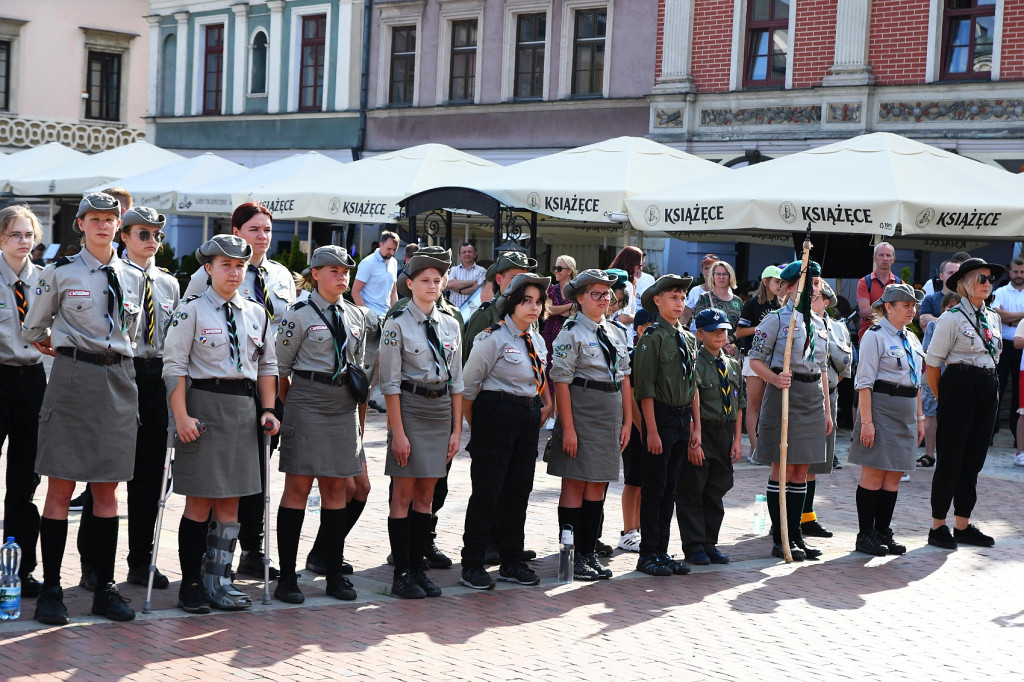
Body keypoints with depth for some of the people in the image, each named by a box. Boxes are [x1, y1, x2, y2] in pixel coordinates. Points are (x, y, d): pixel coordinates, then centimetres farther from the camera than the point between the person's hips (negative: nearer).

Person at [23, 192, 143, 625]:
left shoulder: (133, 278, 11)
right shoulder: (60, 273, 0)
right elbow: (33, 329, 11)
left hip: (119, 382, 4)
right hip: (72, 379, -4)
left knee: (108, 489, 7)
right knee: (61, 488, -3)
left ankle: (104, 588, 13)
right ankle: (51, 590, 2)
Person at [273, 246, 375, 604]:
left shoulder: (359, 316, 11)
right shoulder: (299, 315, -4)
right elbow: (280, 366, -1)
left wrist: (360, 392, 15)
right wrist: (287, 405, 3)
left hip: (344, 407, 5)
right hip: (306, 404, -5)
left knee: (336, 489, 8)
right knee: (298, 488, -3)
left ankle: (335, 574, 14)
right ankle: (287, 577, 1)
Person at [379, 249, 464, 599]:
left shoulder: (450, 325, 9)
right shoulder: (397, 324, -7)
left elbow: (456, 380, 11)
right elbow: (390, 382, -9)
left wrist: (456, 429, 6)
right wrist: (398, 432, -14)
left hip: (441, 410, 5)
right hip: (410, 409, -5)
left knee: (426, 495, 9)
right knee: (404, 495, -2)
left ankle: (417, 567, 16)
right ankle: (401, 574, 3)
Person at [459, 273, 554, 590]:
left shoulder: (536, 339, 12)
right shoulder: (493, 337, -11)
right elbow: (468, 384, -10)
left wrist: (546, 403, 16)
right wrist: (474, 425, -5)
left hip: (528, 420, 8)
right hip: (496, 417, -7)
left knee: (519, 490, 11)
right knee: (487, 492, -4)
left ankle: (511, 562, 21)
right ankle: (472, 565, 3)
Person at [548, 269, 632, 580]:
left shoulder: (617, 332, 13)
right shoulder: (571, 333, -7)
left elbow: (624, 379, 14)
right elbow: (561, 381, -11)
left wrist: (626, 422, 8)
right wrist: (568, 428, -15)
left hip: (611, 414, 6)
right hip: (582, 411, -6)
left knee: (598, 485, 9)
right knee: (575, 484, -2)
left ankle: (589, 551, 16)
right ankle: (572, 555, 3)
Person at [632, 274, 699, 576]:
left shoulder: (689, 339, 13)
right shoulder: (652, 337, -9)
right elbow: (645, 388, -13)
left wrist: (697, 427, 11)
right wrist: (652, 431, -17)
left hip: (683, 420, 7)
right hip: (660, 418, -7)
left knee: (670, 489, 11)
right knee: (654, 489, -1)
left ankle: (662, 552, 17)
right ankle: (648, 554, 5)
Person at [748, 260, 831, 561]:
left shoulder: (818, 323, 15)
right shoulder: (776, 319, -5)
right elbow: (756, 360, -8)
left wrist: (827, 409, 17)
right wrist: (776, 379, -25)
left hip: (813, 398, 7)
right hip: (785, 395, -6)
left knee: (801, 470, 9)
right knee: (783, 468, -3)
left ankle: (795, 534, 15)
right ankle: (780, 539, 2)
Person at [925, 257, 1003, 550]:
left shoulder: (993, 318, 13)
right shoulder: (952, 317, -7)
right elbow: (932, 363, -7)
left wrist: (990, 386, 13)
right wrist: (942, 398, -2)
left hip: (988, 391, 7)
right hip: (959, 386, -6)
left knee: (973, 460, 10)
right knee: (950, 459, -2)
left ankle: (963, 525, 18)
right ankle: (938, 527, 6)